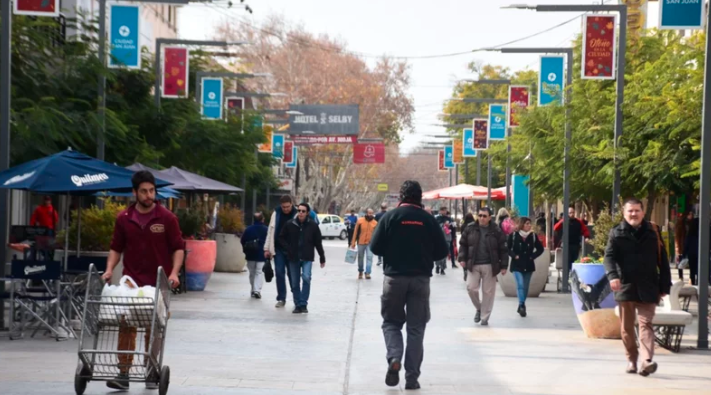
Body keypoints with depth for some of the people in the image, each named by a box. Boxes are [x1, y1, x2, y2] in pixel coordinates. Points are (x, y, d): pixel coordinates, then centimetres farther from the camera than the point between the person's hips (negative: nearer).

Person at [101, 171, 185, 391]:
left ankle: (152, 373, 18)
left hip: (158, 283, -1)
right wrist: (109, 270, -5)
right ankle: (123, 373, -2)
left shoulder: (167, 218, -3)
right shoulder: (123, 219, 3)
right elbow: (116, 248, 10)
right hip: (130, 282, 1)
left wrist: (174, 273, -16)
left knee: (154, 329, 7)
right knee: (126, 327, -4)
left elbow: (178, 248, -2)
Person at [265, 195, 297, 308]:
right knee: (279, 273, 2)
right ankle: (281, 298, 10)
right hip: (278, 249, 3)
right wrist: (267, 248, 7)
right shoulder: (276, 214, 4)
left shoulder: (296, 215, -6)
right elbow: (270, 231, 9)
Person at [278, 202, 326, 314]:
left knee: (306, 277, -21)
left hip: (307, 258, -2)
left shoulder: (313, 225, -4)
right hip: (293, 258, 2)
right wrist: (288, 249, -6)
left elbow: (318, 243, 2)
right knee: (295, 283, 7)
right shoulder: (290, 225, -2)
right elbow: (281, 238, 9)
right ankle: (297, 305, 19)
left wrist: (322, 258, 5)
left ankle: (303, 304, -12)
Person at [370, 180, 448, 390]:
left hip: (395, 277, -1)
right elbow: (442, 251, 1)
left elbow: (375, 247, -5)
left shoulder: (390, 217, -5)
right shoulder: (428, 219, -1)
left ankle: (394, 358, -14)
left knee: (391, 322, 13)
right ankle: (412, 376, 5)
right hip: (421, 278, 1)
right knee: (416, 327, 8)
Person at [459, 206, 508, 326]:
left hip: (489, 266, -1)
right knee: (471, 288, -5)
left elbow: (503, 250, 0)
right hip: (473, 265, 1)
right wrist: (462, 258, -1)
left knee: (488, 292, 2)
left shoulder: (496, 231, -2)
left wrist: (503, 266, -3)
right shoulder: (470, 228, 3)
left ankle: (485, 317, 13)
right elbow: (463, 244, 10)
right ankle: (479, 308, 22)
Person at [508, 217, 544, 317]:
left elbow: (540, 248, 11)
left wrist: (533, 256, -1)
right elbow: (507, 248, 0)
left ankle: (521, 306, 23)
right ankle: (522, 305, -23)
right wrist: (514, 256, -12)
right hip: (517, 265, -3)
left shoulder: (533, 236, 1)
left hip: (528, 265, 3)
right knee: (520, 285, -18)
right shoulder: (513, 235, -6)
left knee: (525, 287, 10)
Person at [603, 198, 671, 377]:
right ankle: (631, 360, 20)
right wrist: (613, 275, -23)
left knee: (645, 323, -10)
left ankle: (647, 361, -21)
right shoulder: (617, 233, 5)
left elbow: (662, 260, 7)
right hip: (625, 286, 1)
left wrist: (664, 286, 4)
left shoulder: (653, 232, 5)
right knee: (627, 326, 8)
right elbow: (609, 256, -4)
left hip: (647, 288, -1)